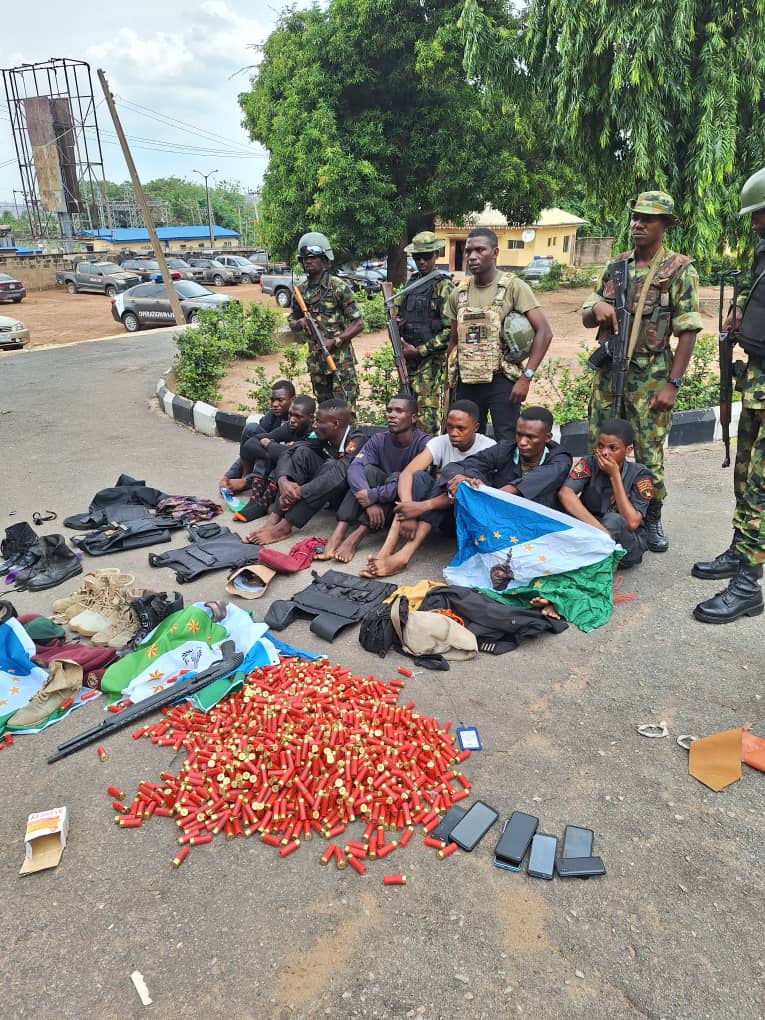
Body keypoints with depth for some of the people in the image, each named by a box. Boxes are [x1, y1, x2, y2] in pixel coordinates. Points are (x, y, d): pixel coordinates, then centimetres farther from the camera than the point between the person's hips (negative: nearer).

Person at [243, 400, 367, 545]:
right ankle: (274, 518, -22)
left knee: (331, 466, -34)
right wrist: (283, 480, -32)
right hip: (329, 495, 6)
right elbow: (289, 451, -12)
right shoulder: (325, 437, -6)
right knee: (303, 452, -13)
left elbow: (339, 473, -40)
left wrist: (298, 493, -39)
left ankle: (284, 526, -30)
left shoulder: (357, 441, -25)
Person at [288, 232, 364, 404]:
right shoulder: (300, 291, 8)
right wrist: (300, 323, -6)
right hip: (315, 361, 5)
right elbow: (292, 322, 18)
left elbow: (358, 323, -7)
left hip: (341, 360, -5)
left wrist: (335, 341, -18)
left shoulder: (340, 288, -7)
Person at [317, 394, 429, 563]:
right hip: (379, 505, 3)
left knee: (398, 478, -31)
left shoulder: (424, 443, -16)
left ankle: (354, 538, -40)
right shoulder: (379, 440, -4)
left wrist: (374, 495, -36)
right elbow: (355, 467, -20)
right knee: (368, 470, -24)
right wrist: (369, 501, -39)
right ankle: (337, 535, -37)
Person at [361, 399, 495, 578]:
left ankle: (402, 557, -42)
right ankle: (385, 550, -38)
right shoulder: (440, 443, -5)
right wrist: (408, 513, -38)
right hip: (442, 516, 3)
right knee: (419, 477, -25)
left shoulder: (488, 448, -13)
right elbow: (407, 473, -19)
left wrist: (423, 506, -39)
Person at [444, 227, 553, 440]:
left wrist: (526, 377, -16)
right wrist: (450, 382, 13)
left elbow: (544, 332, -10)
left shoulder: (513, 287, -6)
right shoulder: (458, 293, 9)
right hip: (466, 382, 5)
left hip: (501, 381, -4)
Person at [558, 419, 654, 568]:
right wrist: (601, 530, -42)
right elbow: (565, 493, -31)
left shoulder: (640, 475, -13)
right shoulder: (589, 464, -11)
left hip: (628, 543, -1)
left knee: (613, 520, -33)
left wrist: (614, 475, -25)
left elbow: (632, 522, -25)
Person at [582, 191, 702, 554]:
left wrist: (672, 384, -14)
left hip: (650, 375, -4)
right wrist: (597, 308, -11)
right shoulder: (616, 265, 9)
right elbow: (586, 319, 13)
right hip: (609, 369, 4)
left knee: (649, 450, 2)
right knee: (599, 445, 8)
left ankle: (652, 518, 19)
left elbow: (687, 332, -7)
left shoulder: (680, 270, -4)